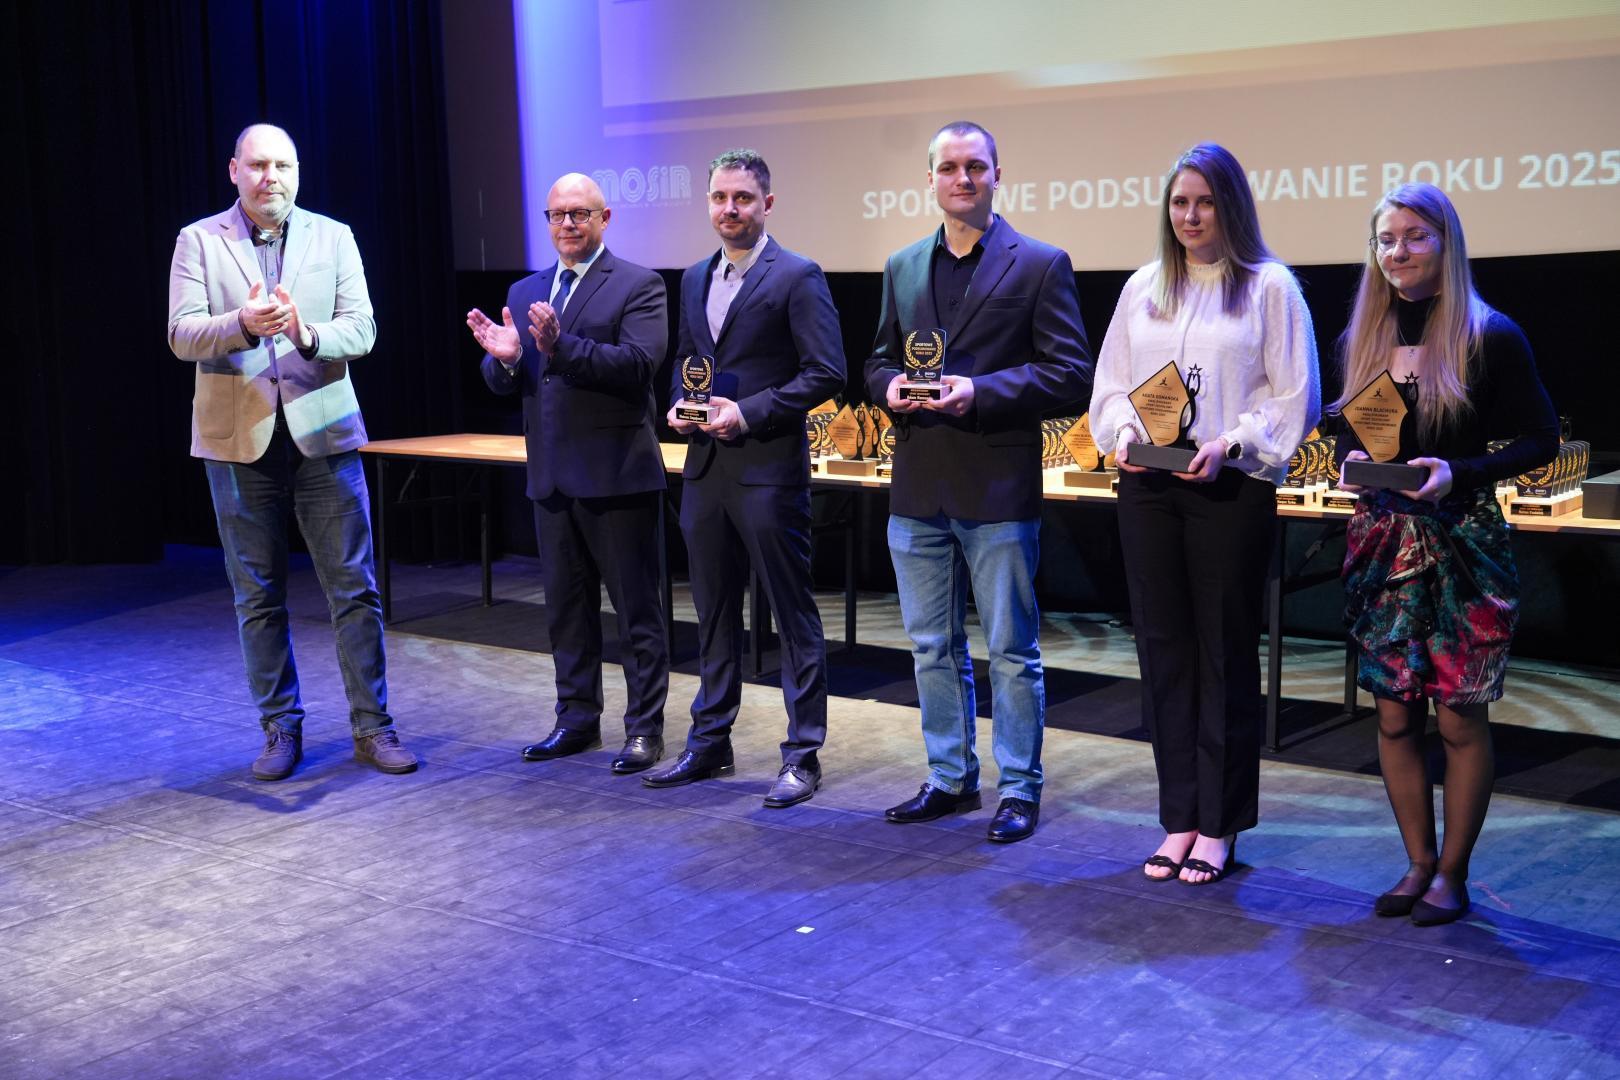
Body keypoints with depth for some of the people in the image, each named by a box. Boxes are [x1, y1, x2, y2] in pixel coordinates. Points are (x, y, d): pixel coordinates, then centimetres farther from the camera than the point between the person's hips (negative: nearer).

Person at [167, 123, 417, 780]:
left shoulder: (333, 237, 5)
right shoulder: (199, 241, 3)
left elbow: (361, 329, -4)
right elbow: (182, 335, -8)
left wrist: (307, 332, -25)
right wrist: (243, 324, -27)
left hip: (322, 432, 0)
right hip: (239, 440, 0)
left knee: (355, 589, 0)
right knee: (258, 597, 8)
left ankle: (372, 726, 10)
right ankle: (281, 730, 20)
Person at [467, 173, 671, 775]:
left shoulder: (638, 286, -5)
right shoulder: (525, 293, 13)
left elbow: (638, 364, -20)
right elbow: (503, 384, 10)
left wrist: (560, 346, -30)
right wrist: (504, 358, -13)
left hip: (618, 475, -6)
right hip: (553, 477, 7)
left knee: (637, 611, 2)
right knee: (566, 608, 15)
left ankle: (644, 728, 10)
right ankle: (578, 720, 27)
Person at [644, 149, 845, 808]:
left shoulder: (797, 277, -8)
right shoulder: (696, 279, 14)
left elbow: (826, 374, -12)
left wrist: (749, 412, -18)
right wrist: (680, 405, 4)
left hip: (769, 470, -7)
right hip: (705, 469, 7)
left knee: (793, 616, 0)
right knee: (714, 614, 15)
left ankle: (802, 757, 8)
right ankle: (709, 744, 26)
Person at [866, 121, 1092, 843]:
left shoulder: (1041, 264, -3)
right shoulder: (902, 268, 13)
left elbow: (1070, 375, -8)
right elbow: (879, 360, 20)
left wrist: (980, 392, -18)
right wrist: (890, 386, -3)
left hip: (998, 486, -5)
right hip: (918, 487, 6)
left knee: (1011, 649, 3)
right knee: (932, 646, 14)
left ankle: (1019, 789, 15)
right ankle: (950, 778, 27)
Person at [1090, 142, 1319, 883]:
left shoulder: (1269, 286, 0)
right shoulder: (1143, 288, 13)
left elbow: (1295, 396, -3)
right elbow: (1110, 384, 15)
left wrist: (1231, 443, -16)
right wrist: (1122, 431, -5)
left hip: (1231, 489, -4)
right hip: (1147, 488, 4)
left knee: (1226, 653, 2)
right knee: (1163, 650, 6)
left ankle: (1219, 826, 11)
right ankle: (1179, 818, 16)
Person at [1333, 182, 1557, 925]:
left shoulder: (1491, 337, -6)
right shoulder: (1361, 340, 8)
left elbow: (1540, 439, -5)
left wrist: (1459, 472, -19)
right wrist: (1353, 462, -5)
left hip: (1463, 548, -4)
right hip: (1382, 546, 4)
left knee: (1461, 717, 2)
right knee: (1393, 714, 7)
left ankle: (1452, 874, 15)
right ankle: (1419, 863, 21)